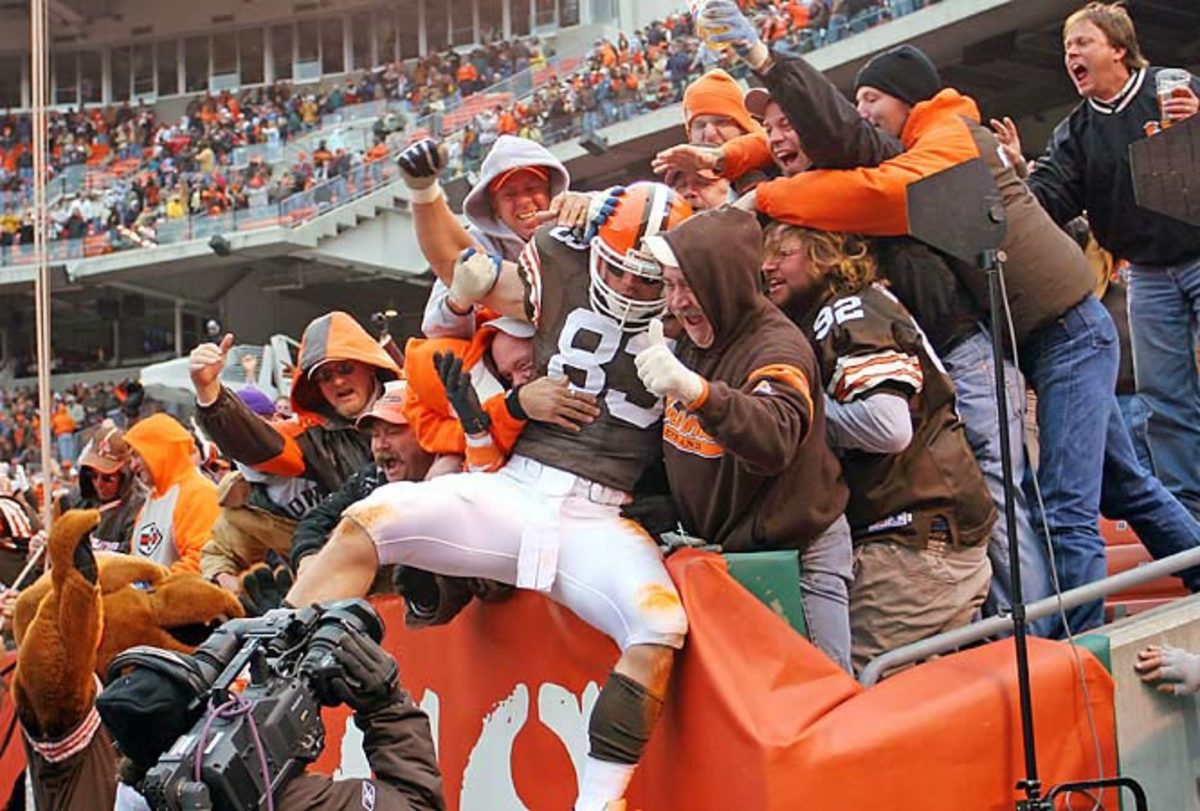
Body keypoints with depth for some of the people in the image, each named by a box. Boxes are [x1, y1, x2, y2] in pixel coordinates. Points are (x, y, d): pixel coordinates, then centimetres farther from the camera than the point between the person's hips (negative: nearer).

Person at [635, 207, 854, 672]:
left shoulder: (778, 349, -20)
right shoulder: (690, 342, 5)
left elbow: (775, 441, -41)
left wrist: (697, 390, -54)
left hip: (797, 554, -7)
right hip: (719, 548, 8)